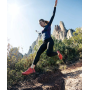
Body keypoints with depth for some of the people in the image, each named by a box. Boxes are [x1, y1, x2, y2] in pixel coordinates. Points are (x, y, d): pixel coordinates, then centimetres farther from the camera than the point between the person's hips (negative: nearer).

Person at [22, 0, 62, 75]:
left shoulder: (48, 25, 12)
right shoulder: (43, 29, 30)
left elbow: (53, 16, 4)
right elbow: (40, 33, 55)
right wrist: (37, 32, 77)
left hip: (50, 41, -6)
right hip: (44, 43, 7)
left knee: (49, 53, -34)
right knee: (38, 53, -16)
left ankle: (58, 53, -1)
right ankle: (32, 68, -28)